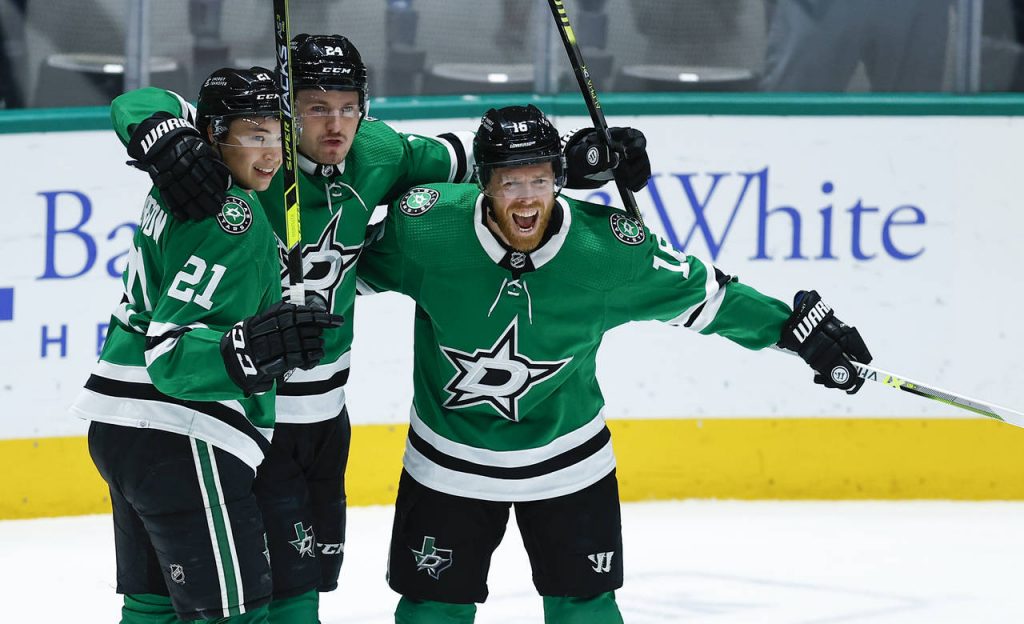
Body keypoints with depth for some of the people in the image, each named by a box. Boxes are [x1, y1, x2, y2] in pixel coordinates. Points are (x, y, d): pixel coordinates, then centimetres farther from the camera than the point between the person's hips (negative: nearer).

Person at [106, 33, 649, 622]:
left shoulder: (377, 154, -3)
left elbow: (464, 156, 11)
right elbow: (139, 106, -26)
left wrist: (585, 156, 3)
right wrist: (171, 147, -49)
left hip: (325, 411, 7)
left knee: (317, 566, 18)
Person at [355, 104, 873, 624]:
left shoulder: (608, 249, -19)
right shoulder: (424, 228, -21)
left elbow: (702, 294, -6)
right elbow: (362, 269, 0)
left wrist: (801, 328, -5)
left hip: (567, 459, 0)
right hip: (449, 460, 0)